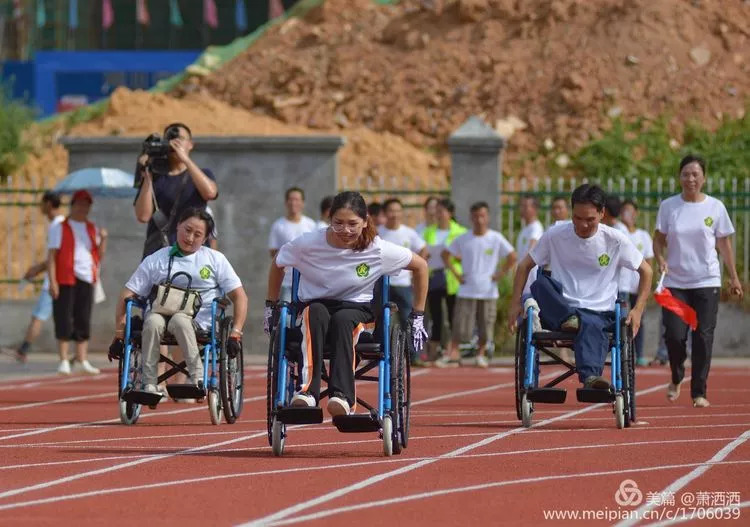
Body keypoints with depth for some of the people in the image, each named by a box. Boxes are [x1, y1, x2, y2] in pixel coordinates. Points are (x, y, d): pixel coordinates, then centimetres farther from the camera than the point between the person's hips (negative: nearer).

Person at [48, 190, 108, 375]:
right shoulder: (59, 228, 1)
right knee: (64, 320, -5)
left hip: (86, 280, 5)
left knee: (84, 321, 7)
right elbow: (51, 256, -3)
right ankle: (64, 362, -2)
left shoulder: (92, 229, 16)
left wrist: (103, 239, -5)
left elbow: (99, 255, 13)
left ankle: (83, 361, 11)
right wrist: (52, 281, -12)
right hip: (65, 280, -5)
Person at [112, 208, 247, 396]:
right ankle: (149, 384, -32)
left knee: (179, 320, -36)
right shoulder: (156, 260, 11)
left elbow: (239, 296, 6)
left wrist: (235, 333, -7)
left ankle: (198, 378, -32)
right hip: (162, 313, 1)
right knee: (153, 321, -35)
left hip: (200, 321, -1)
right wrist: (119, 334, -1)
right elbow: (127, 295, 8)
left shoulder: (215, 259, 12)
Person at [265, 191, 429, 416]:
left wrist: (417, 317, 9)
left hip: (357, 311, 0)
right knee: (316, 312, -38)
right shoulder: (308, 244, -8)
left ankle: (343, 395, -51)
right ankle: (307, 390, -50)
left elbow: (420, 266, 6)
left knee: (342, 320, -38)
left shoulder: (378, 250, -9)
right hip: (314, 307, 0)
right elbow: (277, 265, 12)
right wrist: (271, 307, 17)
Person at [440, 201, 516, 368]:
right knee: (460, 325, -7)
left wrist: (500, 274, -2)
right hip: (467, 290, 0)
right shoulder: (463, 239, 2)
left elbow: (512, 257, 4)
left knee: (486, 326, 4)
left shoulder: (496, 239, -1)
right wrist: (455, 273, 3)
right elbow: (446, 254, 12)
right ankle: (453, 355, -3)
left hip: (488, 291, 0)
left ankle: (481, 354, 19)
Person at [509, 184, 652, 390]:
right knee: (541, 283, -30)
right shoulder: (555, 235, 4)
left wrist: (638, 310, 1)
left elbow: (645, 272, 12)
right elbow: (525, 266, 14)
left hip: (600, 313, -2)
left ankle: (591, 376, -65)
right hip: (558, 312, 2)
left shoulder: (615, 240, 2)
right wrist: (515, 304, 5)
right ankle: (568, 320, -45)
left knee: (591, 326, -42)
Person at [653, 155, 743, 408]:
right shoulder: (668, 206, 2)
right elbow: (659, 239, 7)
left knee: (703, 337, -3)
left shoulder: (715, 207, 2)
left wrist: (734, 277, 7)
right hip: (675, 282, 0)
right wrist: (660, 259, -13)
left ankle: (699, 392, 5)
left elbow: (724, 244, 8)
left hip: (707, 282, 0)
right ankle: (676, 379, 20)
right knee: (674, 335, -9)